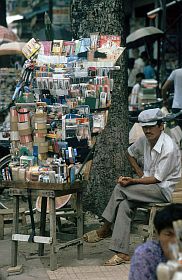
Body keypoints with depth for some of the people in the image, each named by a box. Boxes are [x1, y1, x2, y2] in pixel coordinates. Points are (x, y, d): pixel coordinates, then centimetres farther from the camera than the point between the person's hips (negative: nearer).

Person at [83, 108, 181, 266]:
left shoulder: (169, 148, -20)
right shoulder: (145, 140, 3)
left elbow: (157, 178, -19)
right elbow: (130, 153, 25)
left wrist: (133, 181, -25)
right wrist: (140, 173, 10)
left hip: (164, 189, -8)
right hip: (149, 184, 8)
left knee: (120, 189, -23)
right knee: (125, 204, -21)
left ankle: (105, 229, -10)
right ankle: (122, 253, -23)